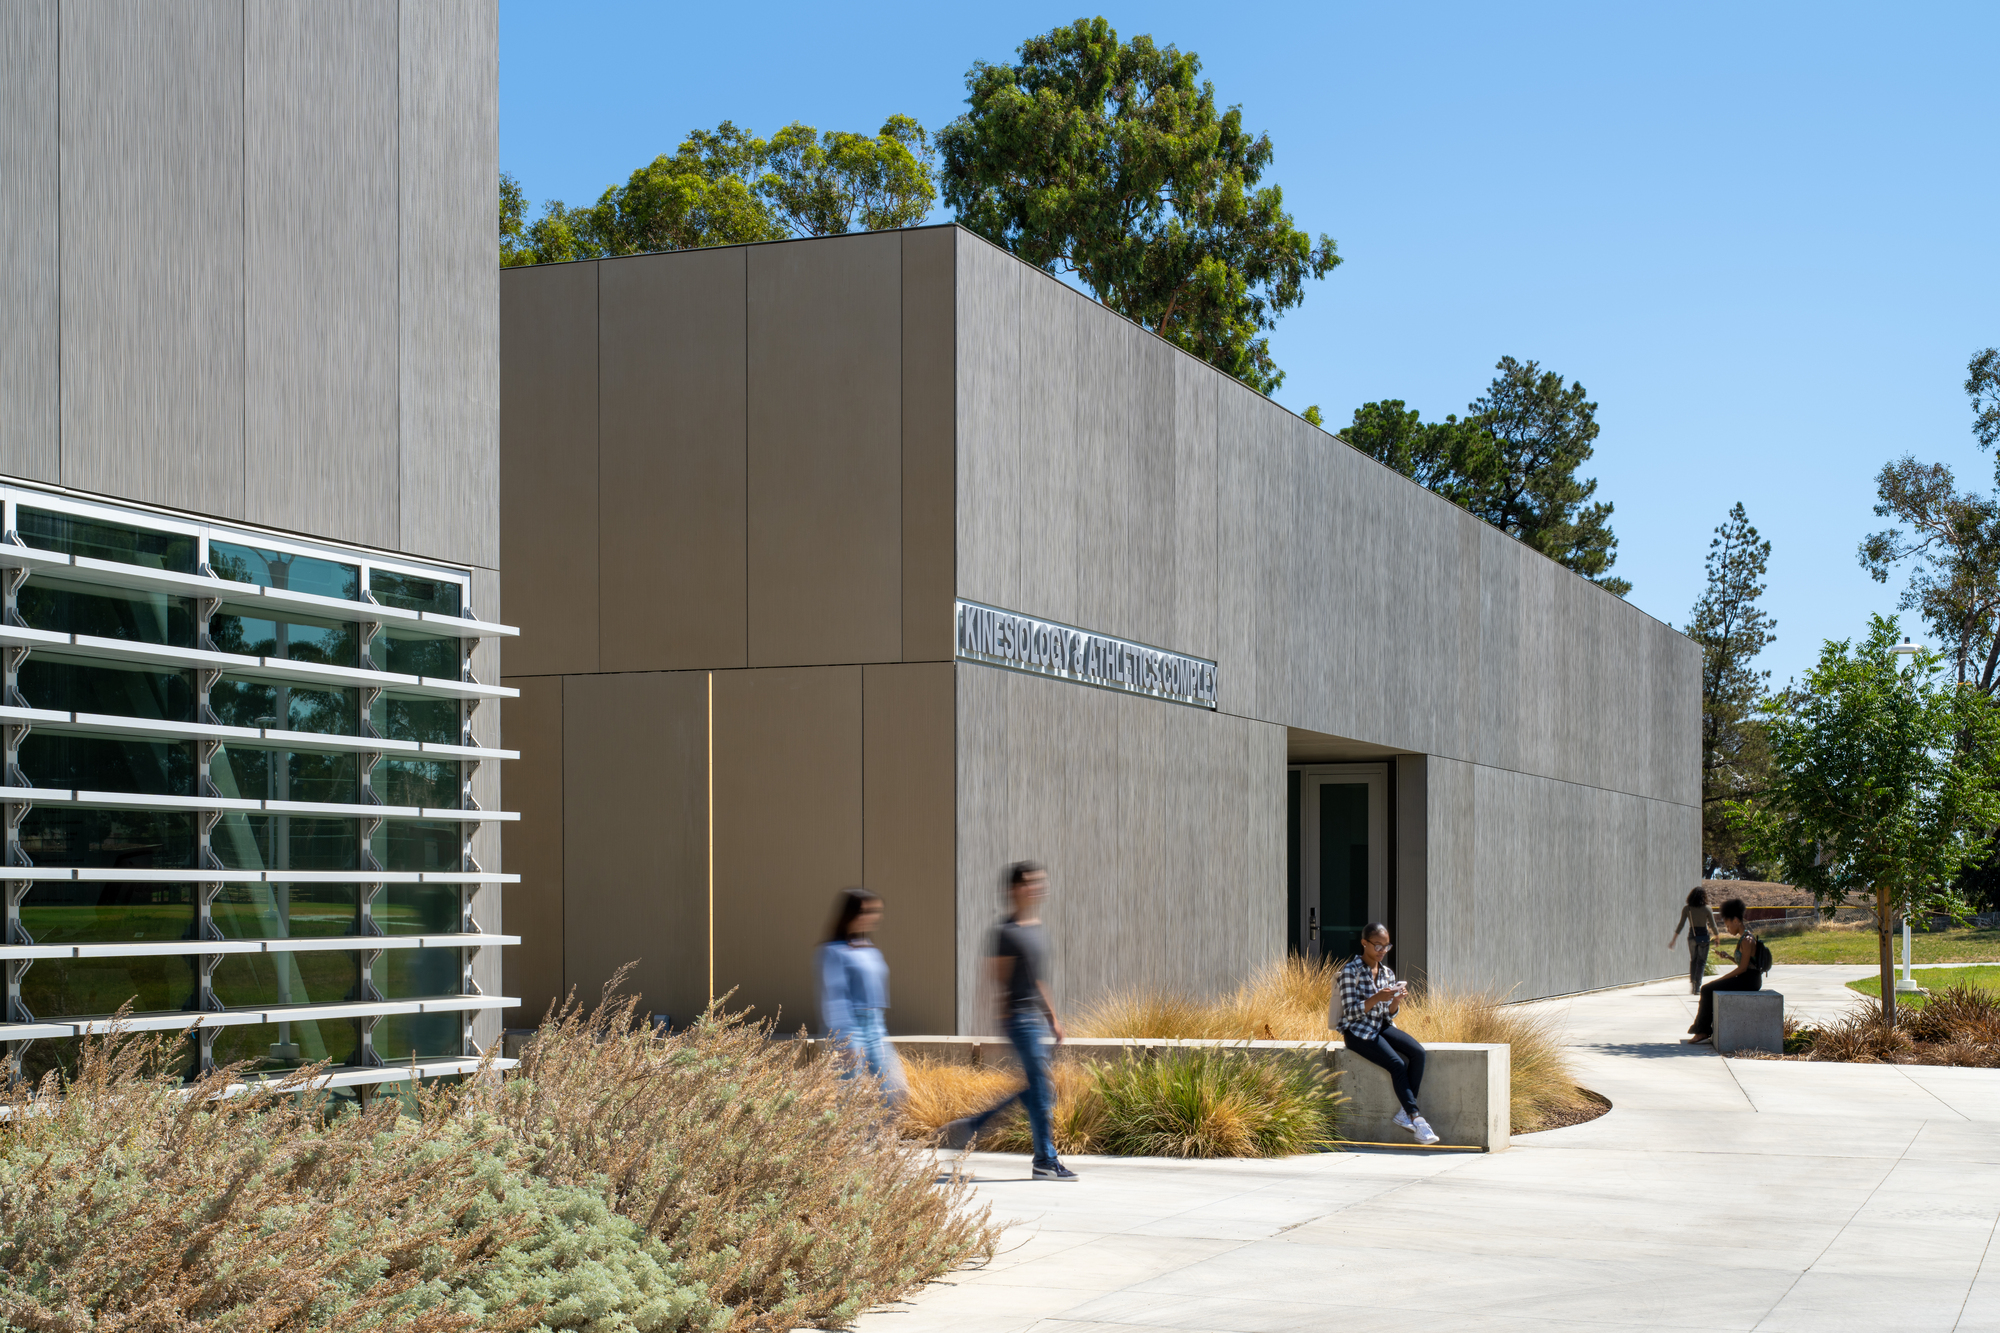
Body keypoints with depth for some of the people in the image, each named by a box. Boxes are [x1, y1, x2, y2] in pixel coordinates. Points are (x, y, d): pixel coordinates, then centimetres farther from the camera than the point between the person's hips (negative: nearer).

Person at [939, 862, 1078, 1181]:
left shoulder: (1039, 930, 17)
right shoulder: (1007, 932, -10)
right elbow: (996, 978, -13)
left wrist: (1053, 1019, 23)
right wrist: (1003, 1017, -18)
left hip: (1038, 1019, 9)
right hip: (1020, 1018, -9)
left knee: (1029, 1086, 12)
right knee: (1040, 1088, -8)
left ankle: (969, 1127, 21)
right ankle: (1046, 1161, -2)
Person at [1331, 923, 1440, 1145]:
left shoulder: (1387, 974, 10)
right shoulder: (1351, 971, -9)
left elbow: (1388, 1015, 10)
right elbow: (1350, 1012, -13)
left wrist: (1397, 1000, -11)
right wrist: (1377, 998, -26)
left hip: (1381, 1027, 6)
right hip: (1357, 1031, -6)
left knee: (1418, 1052, -21)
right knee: (1397, 1064, -27)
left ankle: (1405, 1112, -19)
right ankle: (1416, 1118, -20)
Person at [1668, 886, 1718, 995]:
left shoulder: (1686, 909, -3)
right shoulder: (1707, 909, -7)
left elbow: (1681, 924, -4)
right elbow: (1713, 926, -4)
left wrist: (1674, 940, -1)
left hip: (1692, 936, 2)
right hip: (1703, 936, -2)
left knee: (1693, 960, 20)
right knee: (1701, 961, 3)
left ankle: (1692, 984, 18)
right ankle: (1697, 987, -6)